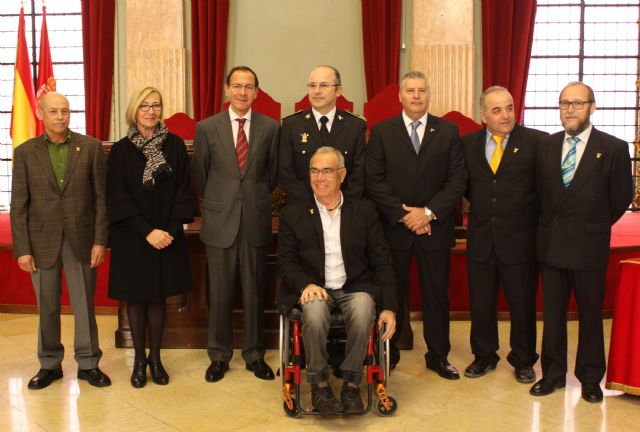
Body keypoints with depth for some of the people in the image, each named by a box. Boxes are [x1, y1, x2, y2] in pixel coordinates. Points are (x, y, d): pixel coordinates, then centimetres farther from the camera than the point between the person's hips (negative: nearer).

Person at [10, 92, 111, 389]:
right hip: (42, 241, 1)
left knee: (84, 305, 7)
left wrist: (100, 240, -6)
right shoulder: (25, 152, 2)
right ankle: (49, 365, 25)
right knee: (47, 308, 10)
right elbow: (18, 205, 1)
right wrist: (22, 249, -4)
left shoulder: (91, 147, 0)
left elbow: (101, 196, -1)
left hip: (81, 239, -1)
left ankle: (88, 364, 21)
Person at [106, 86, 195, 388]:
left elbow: (183, 191, -1)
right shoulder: (121, 150, -3)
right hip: (132, 237, -1)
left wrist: (172, 229, -12)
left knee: (158, 296, 7)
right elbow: (117, 197, -6)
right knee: (135, 297, 7)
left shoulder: (175, 146, 0)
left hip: (167, 236, 1)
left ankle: (155, 358, 18)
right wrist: (147, 231, -15)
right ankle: (139, 359, 19)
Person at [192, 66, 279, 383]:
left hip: (256, 219, 1)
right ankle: (219, 355, 22)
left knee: (255, 291, 9)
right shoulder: (207, 128, 1)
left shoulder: (271, 128, 2)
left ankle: (254, 354, 24)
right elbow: (199, 176, 10)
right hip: (220, 220, 0)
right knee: (219, 293, 7)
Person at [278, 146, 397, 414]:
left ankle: (351, 384, -15)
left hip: (356, 288, 1)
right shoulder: (293, 215, 9)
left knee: (363, 310, -33)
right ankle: (319, 385, -14)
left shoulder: (364, 211, 9)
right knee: (314, 312, -34)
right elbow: (285, 262, 4)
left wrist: (389, 308, -6)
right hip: (314, 290, 0)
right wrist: (306, 284, -18)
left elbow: (381, 262, 6)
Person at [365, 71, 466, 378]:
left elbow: (457, 180, 0)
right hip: (394, 227, -1)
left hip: (435, 227, 1)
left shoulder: (448, 131, 6)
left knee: (436, 293, 8)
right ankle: (388, 354, 20)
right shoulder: (381, 132, 3)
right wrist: (403, 215, -12)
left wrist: (428, 212, -11)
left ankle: (438, 356, 22)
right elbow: (374, 180, -4)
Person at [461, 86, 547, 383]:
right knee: (481, 303, 12)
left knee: (523, 304, 9)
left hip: (520, 239, -3)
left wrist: (535, 216, -4)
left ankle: (523, 361, 28)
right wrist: (482, 206, 8)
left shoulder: (536, 142, -6)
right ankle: (484, 356, 31)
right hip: (481, 239, 3)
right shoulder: (468, 144, 5)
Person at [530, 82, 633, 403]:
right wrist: (551, 224, 7)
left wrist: (595, 226, 6)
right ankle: (553, 373, 25)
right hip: (551, 243, 3)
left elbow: (621, 197, 0)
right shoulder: (545, 145, 5)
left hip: (589, 245, -3)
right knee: (552, 312, 12)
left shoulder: (614, 148, -6)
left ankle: (590, 378, 24)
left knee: (590, 314, 8)